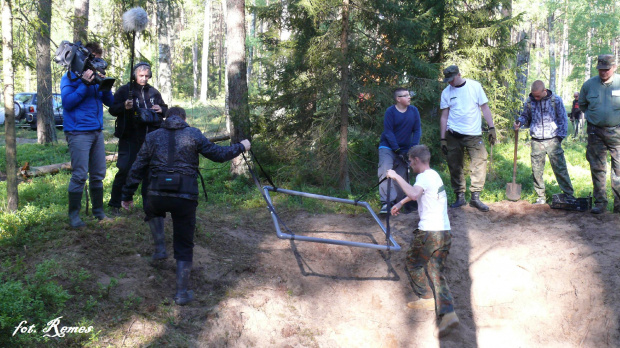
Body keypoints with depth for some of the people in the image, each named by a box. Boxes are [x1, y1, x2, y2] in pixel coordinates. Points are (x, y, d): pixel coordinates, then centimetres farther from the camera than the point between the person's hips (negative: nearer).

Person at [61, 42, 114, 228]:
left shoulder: (96, 76, 16)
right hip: (79, 132, -6)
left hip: (96, 131, 6)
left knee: (98, 174, 10)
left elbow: (110, 102, 13)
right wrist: (85, 84, -19)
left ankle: (98, 211, 19)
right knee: (79, 175, -9)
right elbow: (67, 102, -12)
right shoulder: (70, 77, -1)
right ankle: (73, 215, 0)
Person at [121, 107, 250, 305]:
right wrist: (241, 147, 24)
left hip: (157, 194, 2)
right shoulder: (194, 135, 5)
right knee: (184, 246, 8)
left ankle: (160, 248, 26)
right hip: (185, 197, -1)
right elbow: (218, 154, 8)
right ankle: (182, 293, 7)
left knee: (154, 210, 39)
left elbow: (138, 168, 12)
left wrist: (127, 195, 20)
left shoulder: (153, 137, 11)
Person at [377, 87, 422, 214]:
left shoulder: (414, 110, -1)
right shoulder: (390, 111, -11)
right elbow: (388, 132, -12)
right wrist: (397, 150, -16)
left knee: (401, 175, 6)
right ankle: (386, 203, -25)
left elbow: (417, 130, 1)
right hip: (388, 147, -4)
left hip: (405, 149, 4)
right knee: (385, 172, -20)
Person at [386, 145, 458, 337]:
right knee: (436, 271, 7)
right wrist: (400, 203, 43)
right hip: (445, 232, 8)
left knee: (414, 262, 17)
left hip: (429, 232, -8)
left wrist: (396, 177, -22)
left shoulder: (424, 177, -10)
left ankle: (428, 298, 24)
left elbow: (414, 194, -32)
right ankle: (448, 313, -6)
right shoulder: (434, 175, 19)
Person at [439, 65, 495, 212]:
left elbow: (485, 107, 5)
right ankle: (460, 197, 15)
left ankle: (475, 197, -5)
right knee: (455, 166, 3)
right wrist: (443, 139, 3)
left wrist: (491, 128, -3)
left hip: (474, 134, -1)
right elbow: (444, 116, 7)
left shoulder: (475, 86, 1)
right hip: (453, 135, 1)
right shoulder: (446, 92, 5)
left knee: (480, 161, -11)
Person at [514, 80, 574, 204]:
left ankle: (569, 195, 4)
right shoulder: (529, 101, 5)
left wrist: (560, 136, -1)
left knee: (560, 168, -4)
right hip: (536, 142, 2)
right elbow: (525, 116, 21)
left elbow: (562, 119, 6)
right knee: (536, 171, 2)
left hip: (553, 140, -2)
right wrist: (519, 122, -1)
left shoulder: (555, 100, 0)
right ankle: (541, 197, 13)